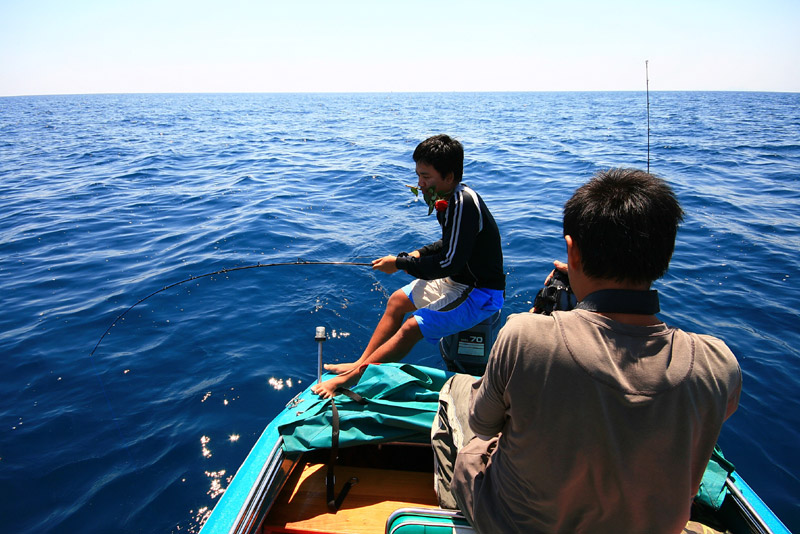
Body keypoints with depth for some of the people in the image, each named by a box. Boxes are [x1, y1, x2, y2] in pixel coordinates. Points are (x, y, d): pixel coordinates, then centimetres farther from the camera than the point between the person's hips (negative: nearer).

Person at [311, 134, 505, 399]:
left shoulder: (463, 204, -27)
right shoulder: (452, 198, 3)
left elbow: (449, 263, -27)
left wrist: (400, 263, -17)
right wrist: (420, 253, 1)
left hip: (480, 293, -10)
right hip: (459, 279, 10)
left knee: (413, 327, -21)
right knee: (397, 300, 11)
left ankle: (352, 378, -11)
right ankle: (360, 363, 15)